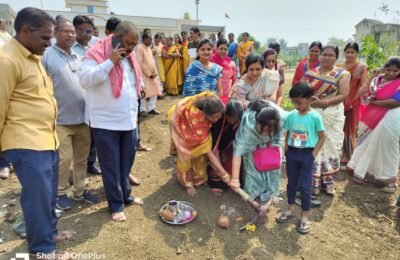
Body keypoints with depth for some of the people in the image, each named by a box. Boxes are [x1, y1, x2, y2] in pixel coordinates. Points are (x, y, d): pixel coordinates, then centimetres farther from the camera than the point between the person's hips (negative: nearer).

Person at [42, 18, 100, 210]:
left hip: (83, 118, 5)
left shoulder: (78, 56, 12)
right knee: (64, 159, 1)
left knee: (81, 158, 13)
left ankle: (79, 190, 29)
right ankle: (61, 193, 22)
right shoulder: (47, 56, -6)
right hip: (61, 120, -5)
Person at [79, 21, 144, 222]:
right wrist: (110, 61, -23)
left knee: (126, 162, 17)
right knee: (111, 165, 4)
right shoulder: (96, 54, -11)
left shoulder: (129, 57, 12)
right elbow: (85, 80, -24)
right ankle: (116, 205, 18)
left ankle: (126, 195, 34)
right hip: (105, 122, -7)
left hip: (129, 121, 7)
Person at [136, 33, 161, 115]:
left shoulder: (149, 48, 15)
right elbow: (140, 63, -18)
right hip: (144, 74, -8)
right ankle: (142, 110, 10)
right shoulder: (139, 48, -11)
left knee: (155, 91, 9)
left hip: (152, 74, 8)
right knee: (144, 92, -2)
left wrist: (155, 72, 3)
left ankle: (151, 108, 19)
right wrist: (149, 73, -17)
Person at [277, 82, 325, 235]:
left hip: (306, 154, -4)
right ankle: (290, 209, 34)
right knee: (291, 183, 16)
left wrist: (313, 154, -10)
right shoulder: (291, 115, -2)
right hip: (292, 152, 4)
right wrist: (286, 150, 2)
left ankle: (304, 216, 20)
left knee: (305, 186, 4)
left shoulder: (315, 117, -12)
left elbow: (322, 137, -6)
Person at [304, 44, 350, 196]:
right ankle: (311, 181, 16)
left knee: (330, 147, 5)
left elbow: (343, 95, -8)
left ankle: (328, 181, 20)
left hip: (332, 117, -1)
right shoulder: (310, 73, 7)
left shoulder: (342, 74, 0)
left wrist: (323, 102, -20)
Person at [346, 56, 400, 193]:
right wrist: (371, 77, -11)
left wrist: (373, 102, -12)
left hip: (389, 120, -5)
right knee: (367, 145, 15)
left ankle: (388, 178, 20)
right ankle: (364, 171, 32)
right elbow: (362, 93, -4)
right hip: (371, 118, 5)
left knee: (385, 147, 3)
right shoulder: (378, 79, 5)